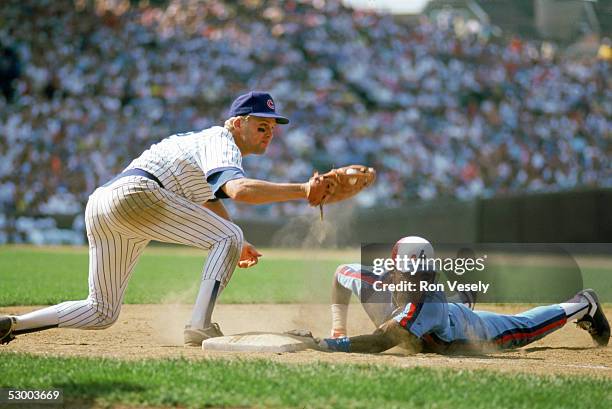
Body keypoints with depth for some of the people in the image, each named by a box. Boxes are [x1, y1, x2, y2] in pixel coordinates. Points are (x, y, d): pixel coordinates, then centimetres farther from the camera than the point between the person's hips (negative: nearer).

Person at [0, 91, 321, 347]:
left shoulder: (207, 141, 29)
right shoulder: (223, 143, -1)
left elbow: (210, 198, 45)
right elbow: (238, 190, -22)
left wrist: (235, 245, 38)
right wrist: (301, 190, -23)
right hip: (135, 193, -10)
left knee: (101, 313, 14)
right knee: (230, 237, -6)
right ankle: (199, 327, -15)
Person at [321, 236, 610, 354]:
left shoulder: (429, 302, -50)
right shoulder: (376, 284, -37)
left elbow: (380, 342, -59)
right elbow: (341, 272, -16)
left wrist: (337, 344, -60)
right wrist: (337, 328, -18)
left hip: (469, 328, -4)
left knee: (524, 328, 21)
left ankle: (582, 306, 45)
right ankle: (462, 301, 71)